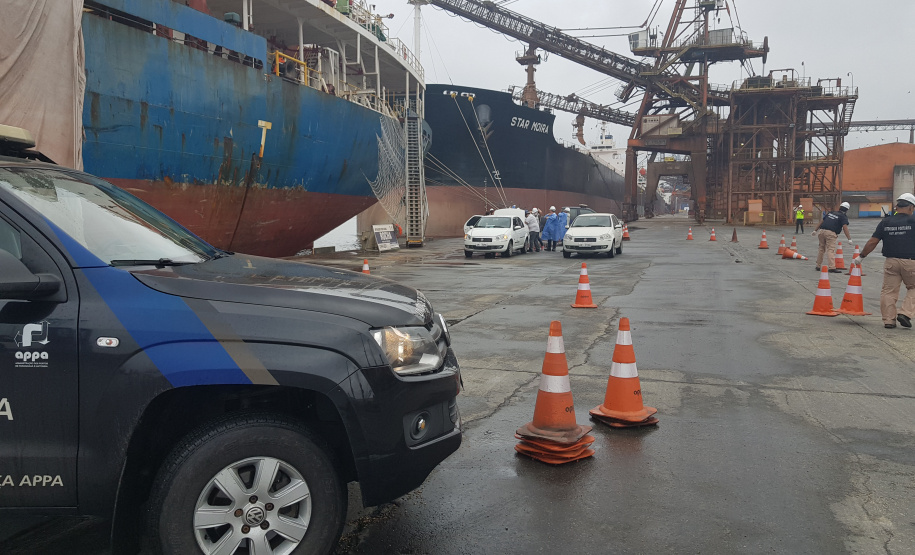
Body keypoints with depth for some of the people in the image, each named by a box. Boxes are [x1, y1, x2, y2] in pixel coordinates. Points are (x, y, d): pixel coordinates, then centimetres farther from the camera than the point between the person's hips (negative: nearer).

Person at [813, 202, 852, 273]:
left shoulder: (830, 213, 22)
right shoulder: (843, 217, 4)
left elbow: (821, 222, 24)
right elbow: (845, 227, -8)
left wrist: (815, 230, 32)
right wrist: (849, 239, -11)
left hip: (822, 231, 6)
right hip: (831, 233, -6)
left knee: (821, 249, 17)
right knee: (830, 250, -10)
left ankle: (818, 266, 23)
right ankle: (832, 267, -18)